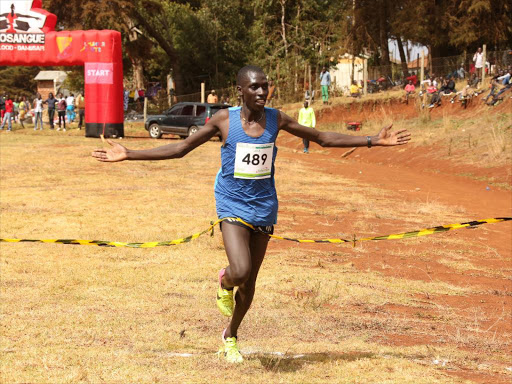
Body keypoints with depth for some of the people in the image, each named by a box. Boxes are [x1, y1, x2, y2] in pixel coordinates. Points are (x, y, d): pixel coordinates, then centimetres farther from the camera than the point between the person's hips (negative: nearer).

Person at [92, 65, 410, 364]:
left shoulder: (276, 119, -1)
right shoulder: (223, 120, -7)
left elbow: (323, 138, 8)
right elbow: (180, 149, 0)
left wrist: (373, 141, 4)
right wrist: (128, 155, -4)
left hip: (264, 208, 3)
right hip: (233, 206, -3)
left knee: (249, 284, 9)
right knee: (240, 273, -24)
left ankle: (231, 335, 35)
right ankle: (225, 280, 14)